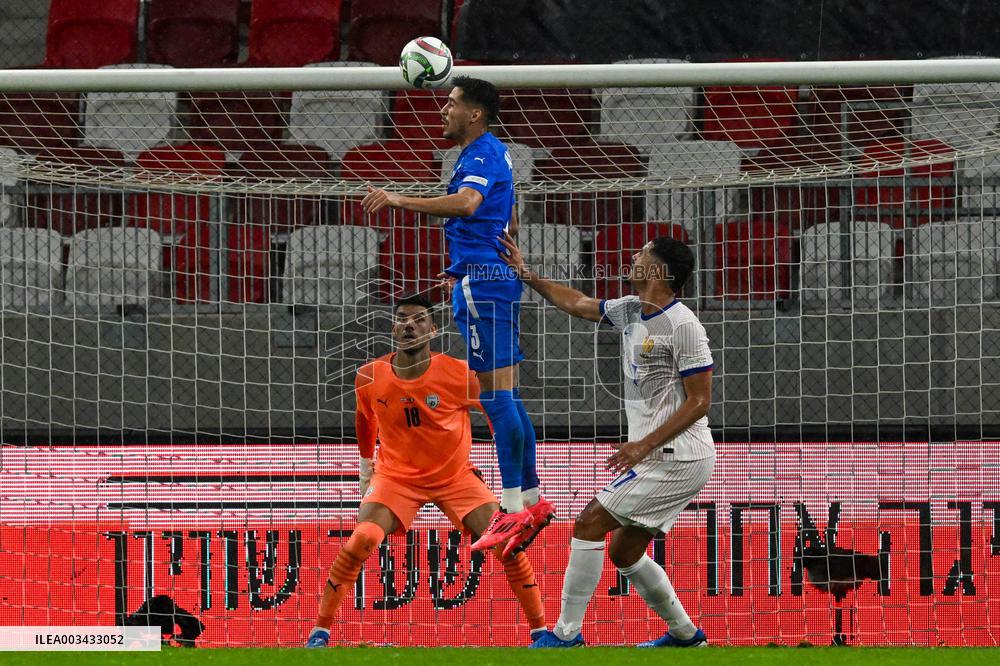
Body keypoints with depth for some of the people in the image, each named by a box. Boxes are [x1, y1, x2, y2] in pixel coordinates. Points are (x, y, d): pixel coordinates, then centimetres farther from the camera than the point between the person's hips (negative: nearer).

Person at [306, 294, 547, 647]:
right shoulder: (370, 378, -11)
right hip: (395, 476, 0)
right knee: (360, 542, -23)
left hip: (455, 476, 0)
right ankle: (320, 630, -9)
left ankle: (540, 629, 2)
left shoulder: (458, 374, -18)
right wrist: (366, 463, 22)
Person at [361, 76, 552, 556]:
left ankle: (513, 509, -14)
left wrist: (399, 200, -35)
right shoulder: (492, 153, 19)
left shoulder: (482, 155, -12)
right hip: (496, 277, 11)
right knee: (505, 397, 12)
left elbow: (467, 203, -33)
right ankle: (531, 499, 14)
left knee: (496, 395, -12)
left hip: (482, 282, -11)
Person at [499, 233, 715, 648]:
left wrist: (645, 445, -22)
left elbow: (699, 400, -17)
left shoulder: (683, 326, -17)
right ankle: (686, 636, 25)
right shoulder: (630, 311, 10)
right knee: (624, 552, 14)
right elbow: (577, 304, 26)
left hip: (679, 459, -9)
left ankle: (566, 633, -6)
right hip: (660, 458, 9)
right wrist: (526, 274, 21)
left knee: (589, 524, -10)